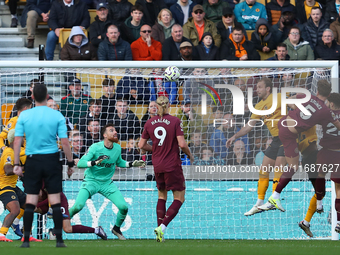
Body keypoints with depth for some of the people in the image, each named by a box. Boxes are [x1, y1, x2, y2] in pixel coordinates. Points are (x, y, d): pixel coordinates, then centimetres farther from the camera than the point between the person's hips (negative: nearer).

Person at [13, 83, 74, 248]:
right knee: (55, 202, 3)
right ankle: (59, 239, 1)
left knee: (30, 202, 4)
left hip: (32, 161, 1)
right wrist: (70, 162, 5)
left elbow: (17, 141, -3)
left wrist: (16, 164, 2)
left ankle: (26, 240, 1)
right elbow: (65, 142, -6)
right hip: (52, 160, -1)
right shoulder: (57, 116, -4)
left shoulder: (24, 116, -2)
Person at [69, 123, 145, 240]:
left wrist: (132, 164, 7)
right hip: (91, 181, -5)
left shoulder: (117, 148, 0)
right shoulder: (95, 147, -17)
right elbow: (80, 163, -23)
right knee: (78, 206, -25)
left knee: (124, 207, -10)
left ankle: (116, 229, 19)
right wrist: (95, 162, -39)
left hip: (107, 183, 5)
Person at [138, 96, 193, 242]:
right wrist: (189, 154, 2)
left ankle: (159, 231, 15)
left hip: (157, 165, 5)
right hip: (172, 165, -5)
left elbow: (141, 145, 6)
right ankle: (162, 227, -15)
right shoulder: (175, 121, -11)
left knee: (162, 195, 22)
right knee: (179, 198, 3)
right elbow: (182, 144, -17)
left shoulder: (150, 123, 2)